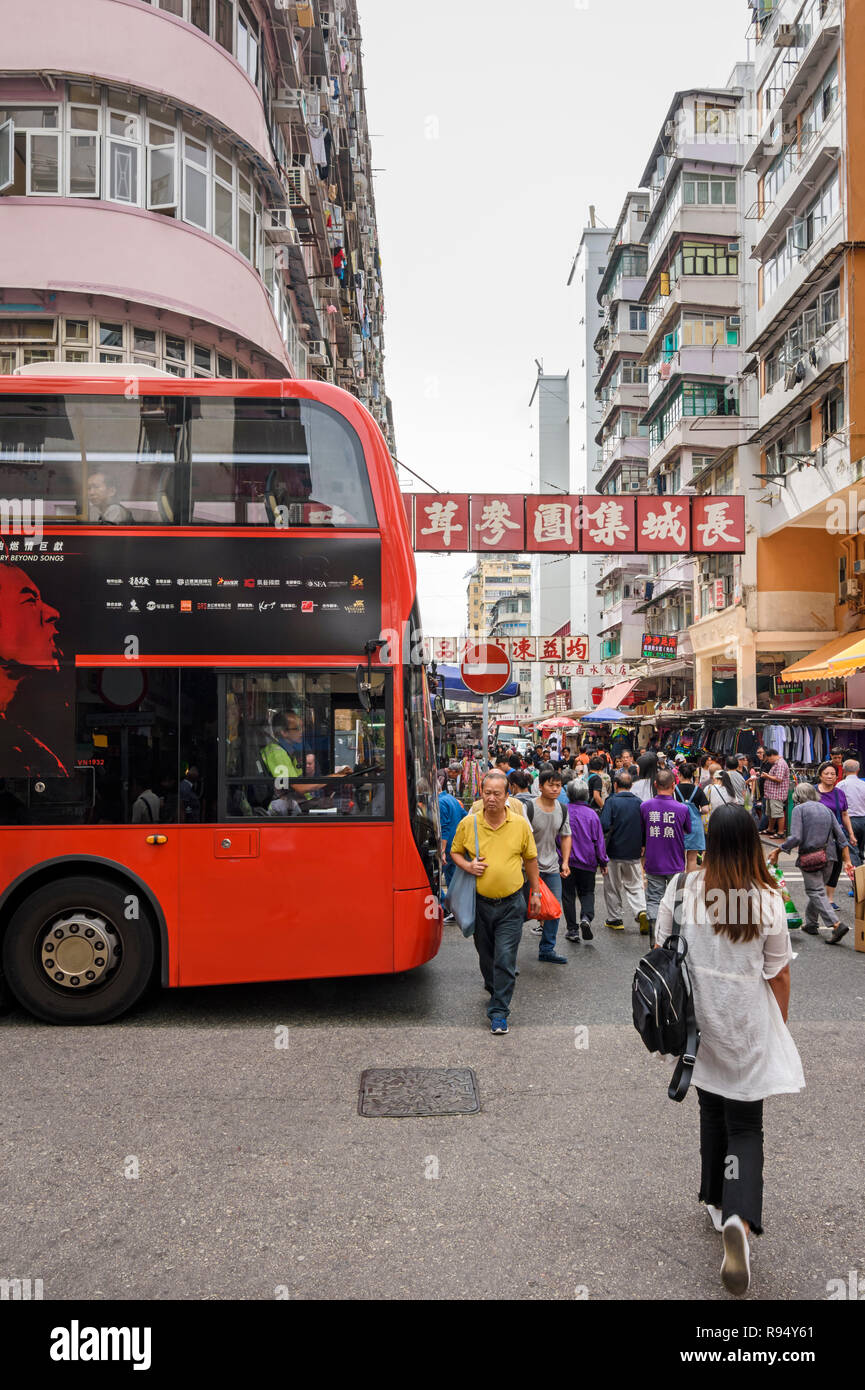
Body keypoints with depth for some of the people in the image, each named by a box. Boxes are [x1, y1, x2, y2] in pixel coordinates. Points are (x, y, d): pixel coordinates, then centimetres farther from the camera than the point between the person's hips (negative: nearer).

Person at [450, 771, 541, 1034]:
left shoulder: (520, 824, -3)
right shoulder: (468, 823, -3)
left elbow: (530, 858, 9)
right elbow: (455, 852, 10)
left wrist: (535, 891, 12)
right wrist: (468, 866, -10)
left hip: (511, 904, -2)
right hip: (480, 902, 2)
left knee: (505, 958, -6)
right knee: (486, 955, 18)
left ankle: (499, 1011, 2)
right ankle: (495, 990, 46)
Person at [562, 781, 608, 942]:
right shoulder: (592, 814, -6)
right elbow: (599, 840, -2)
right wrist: (603, 862, 7)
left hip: (566, 861, -1)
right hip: (587, 862, 1)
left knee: (568, 894, 9)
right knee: (587, 892, 14)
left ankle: (572, 929, 9)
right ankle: (586, 917, -12)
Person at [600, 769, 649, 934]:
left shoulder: (612, 802, -12)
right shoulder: (639, 802, 1)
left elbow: (604, 826, -20)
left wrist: (602, 845, -2)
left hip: (614, 852, -3)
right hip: (634, 853, 3)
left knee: (612, 887, 10)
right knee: (635, 885, 12)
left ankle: (614, 919, 16)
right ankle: (641, 911, -10)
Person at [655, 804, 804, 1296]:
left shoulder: (683, 888, -11)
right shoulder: (768, 900, -15)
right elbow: (779, 975, -6)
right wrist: (780, 1030, 11)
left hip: (700, 1021, 2)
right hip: (750, 1028, -2)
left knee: (713, 1113, 22)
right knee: (746, 1126, 9)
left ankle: (718, 1203, 35)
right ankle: (741, 1218, -11)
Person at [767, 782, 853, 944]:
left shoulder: (799, 809, -6)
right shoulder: (826, 809, 12)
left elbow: (795, 838, -16)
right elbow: (841, 838, 9)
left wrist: (778, 850, -6)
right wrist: (847, 861, 12)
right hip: (829, 857, 6)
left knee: (816, 892, -4)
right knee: (817, 890, 20)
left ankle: (837, 924, -18)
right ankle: (811, 923, 28)